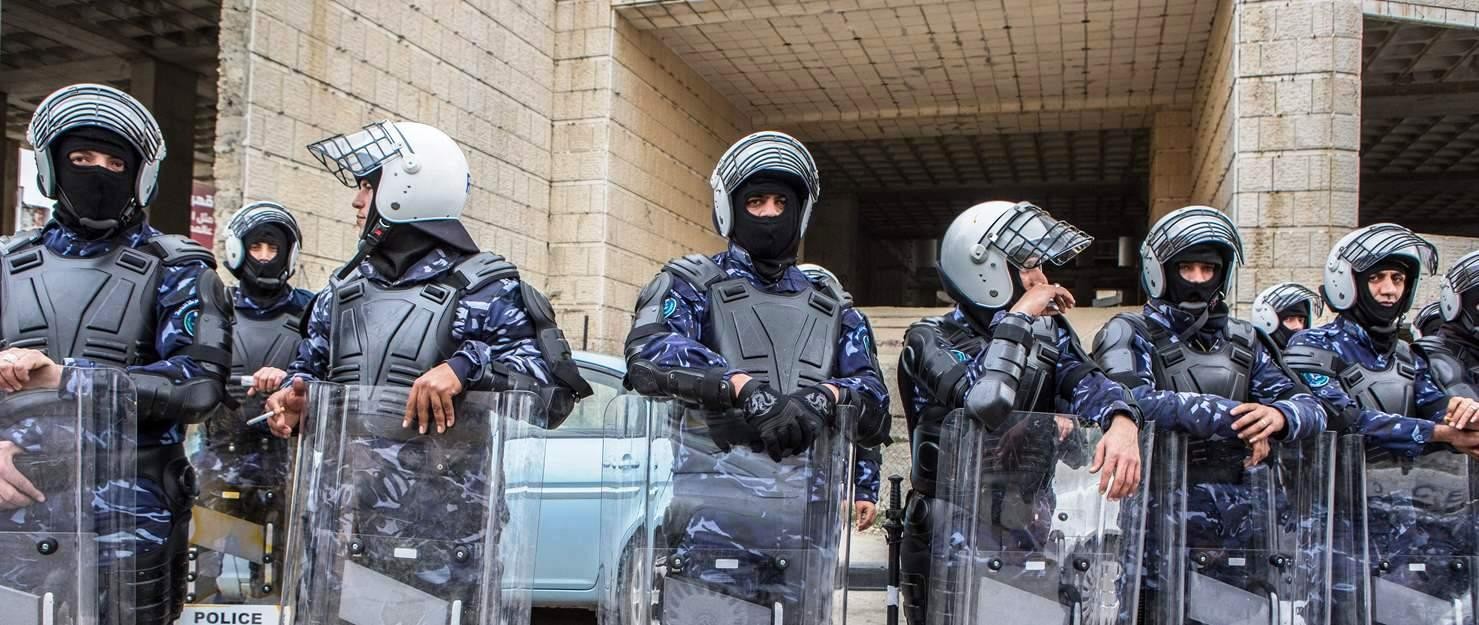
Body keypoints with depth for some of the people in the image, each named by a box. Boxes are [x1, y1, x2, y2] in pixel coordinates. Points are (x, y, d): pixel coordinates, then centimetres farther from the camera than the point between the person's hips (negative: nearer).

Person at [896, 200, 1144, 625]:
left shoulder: (1049, 332, 7)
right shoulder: (930, 340, -10)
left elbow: (1088, 385, -11)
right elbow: (987, 404, -28)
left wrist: (1122, 423, -32)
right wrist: (1018, 319, -19)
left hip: (1027, 528, 5)